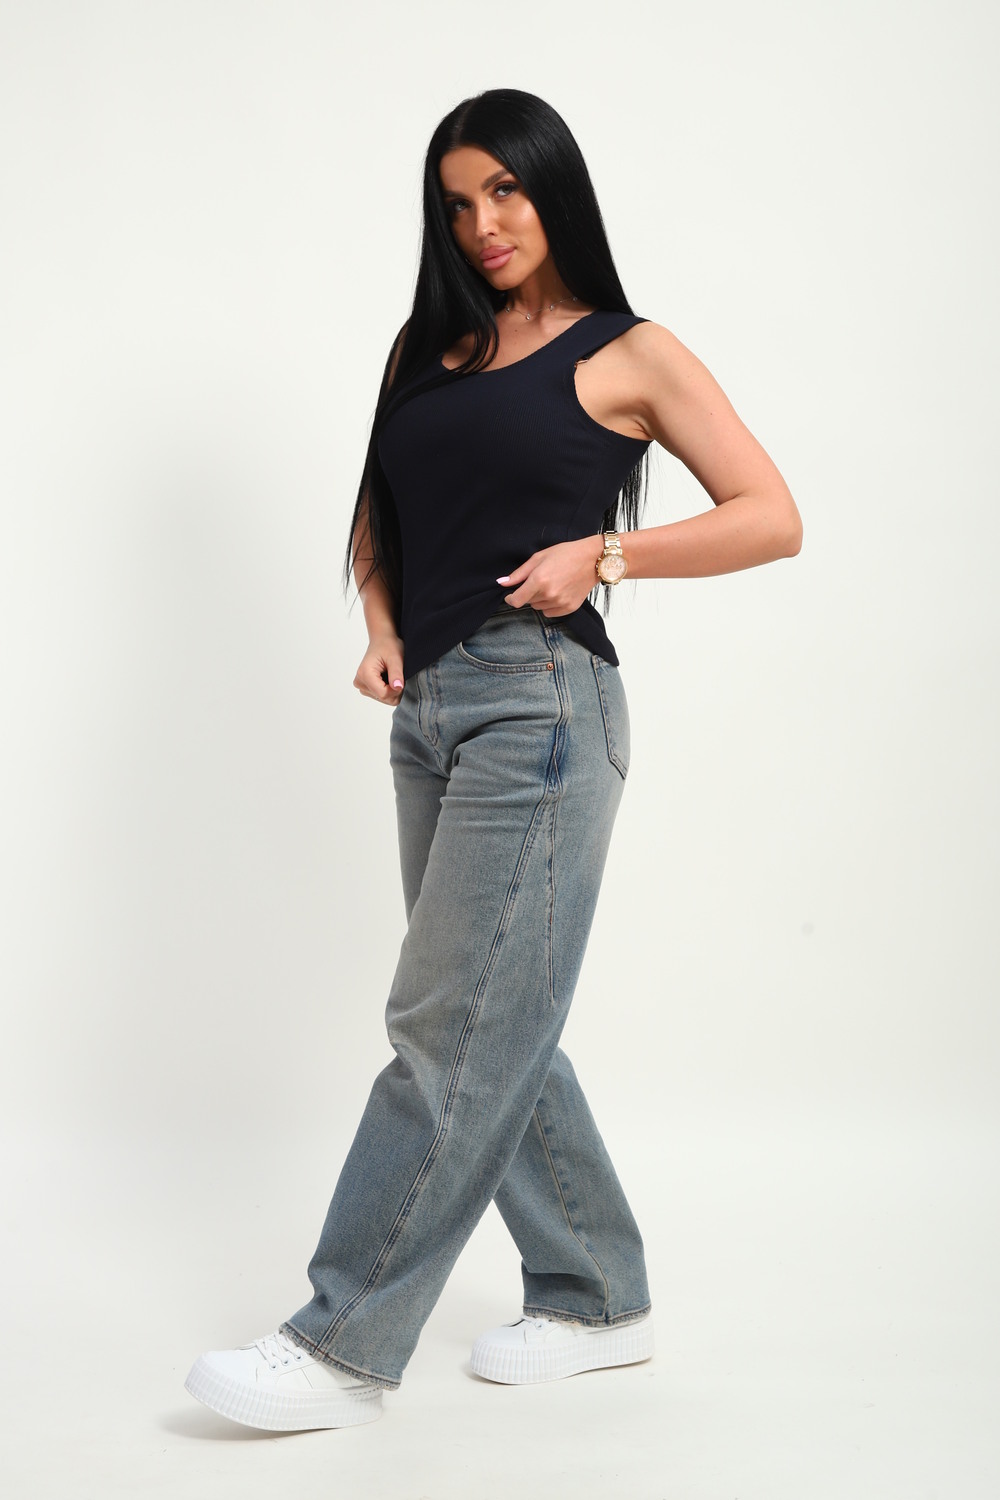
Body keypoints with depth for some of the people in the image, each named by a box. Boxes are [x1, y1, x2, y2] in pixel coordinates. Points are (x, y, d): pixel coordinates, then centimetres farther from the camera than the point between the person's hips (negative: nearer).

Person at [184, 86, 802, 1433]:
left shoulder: (627, 355, 2)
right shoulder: (427, 347, 18)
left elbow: (774, 518, 0)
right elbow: (378, 515, 25)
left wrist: (607, 551, -11)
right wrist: (382, 629, 5)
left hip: (539, 701, -7)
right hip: (430, 709, 7)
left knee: (457, 1028, -7)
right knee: (500, 1029, 10)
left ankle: (346, 1347, 0)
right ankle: (598, 1300, 24)